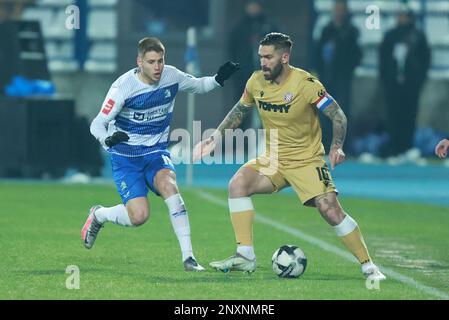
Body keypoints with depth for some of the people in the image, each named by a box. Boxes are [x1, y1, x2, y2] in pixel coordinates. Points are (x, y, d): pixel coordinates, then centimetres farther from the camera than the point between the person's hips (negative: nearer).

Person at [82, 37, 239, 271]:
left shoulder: (171, 76, -6)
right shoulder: (124, 86, -19)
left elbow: (197, 86, 16)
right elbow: (97, 124, -16)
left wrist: (219, 79, -5)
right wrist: (108, 139, -38)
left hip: (156, 151, 3)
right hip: (125, 156, -3)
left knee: (168, 185, -30)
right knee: (139, 216, -17)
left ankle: (188, 257, -28)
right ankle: (98, 215, 17)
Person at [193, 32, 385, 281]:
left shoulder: (305, 83, -18)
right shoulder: (256, 82, -3)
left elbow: (337, 116, -13)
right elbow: (239, 110, 15)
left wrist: (337, 146, -29)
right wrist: (215, 137, 8)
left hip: (307, 160, -5)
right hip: (272, 160, 5)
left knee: (330, 209, -17)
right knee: (237, 184, -18)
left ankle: (368, 266, -2)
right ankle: (245, 256, -14)